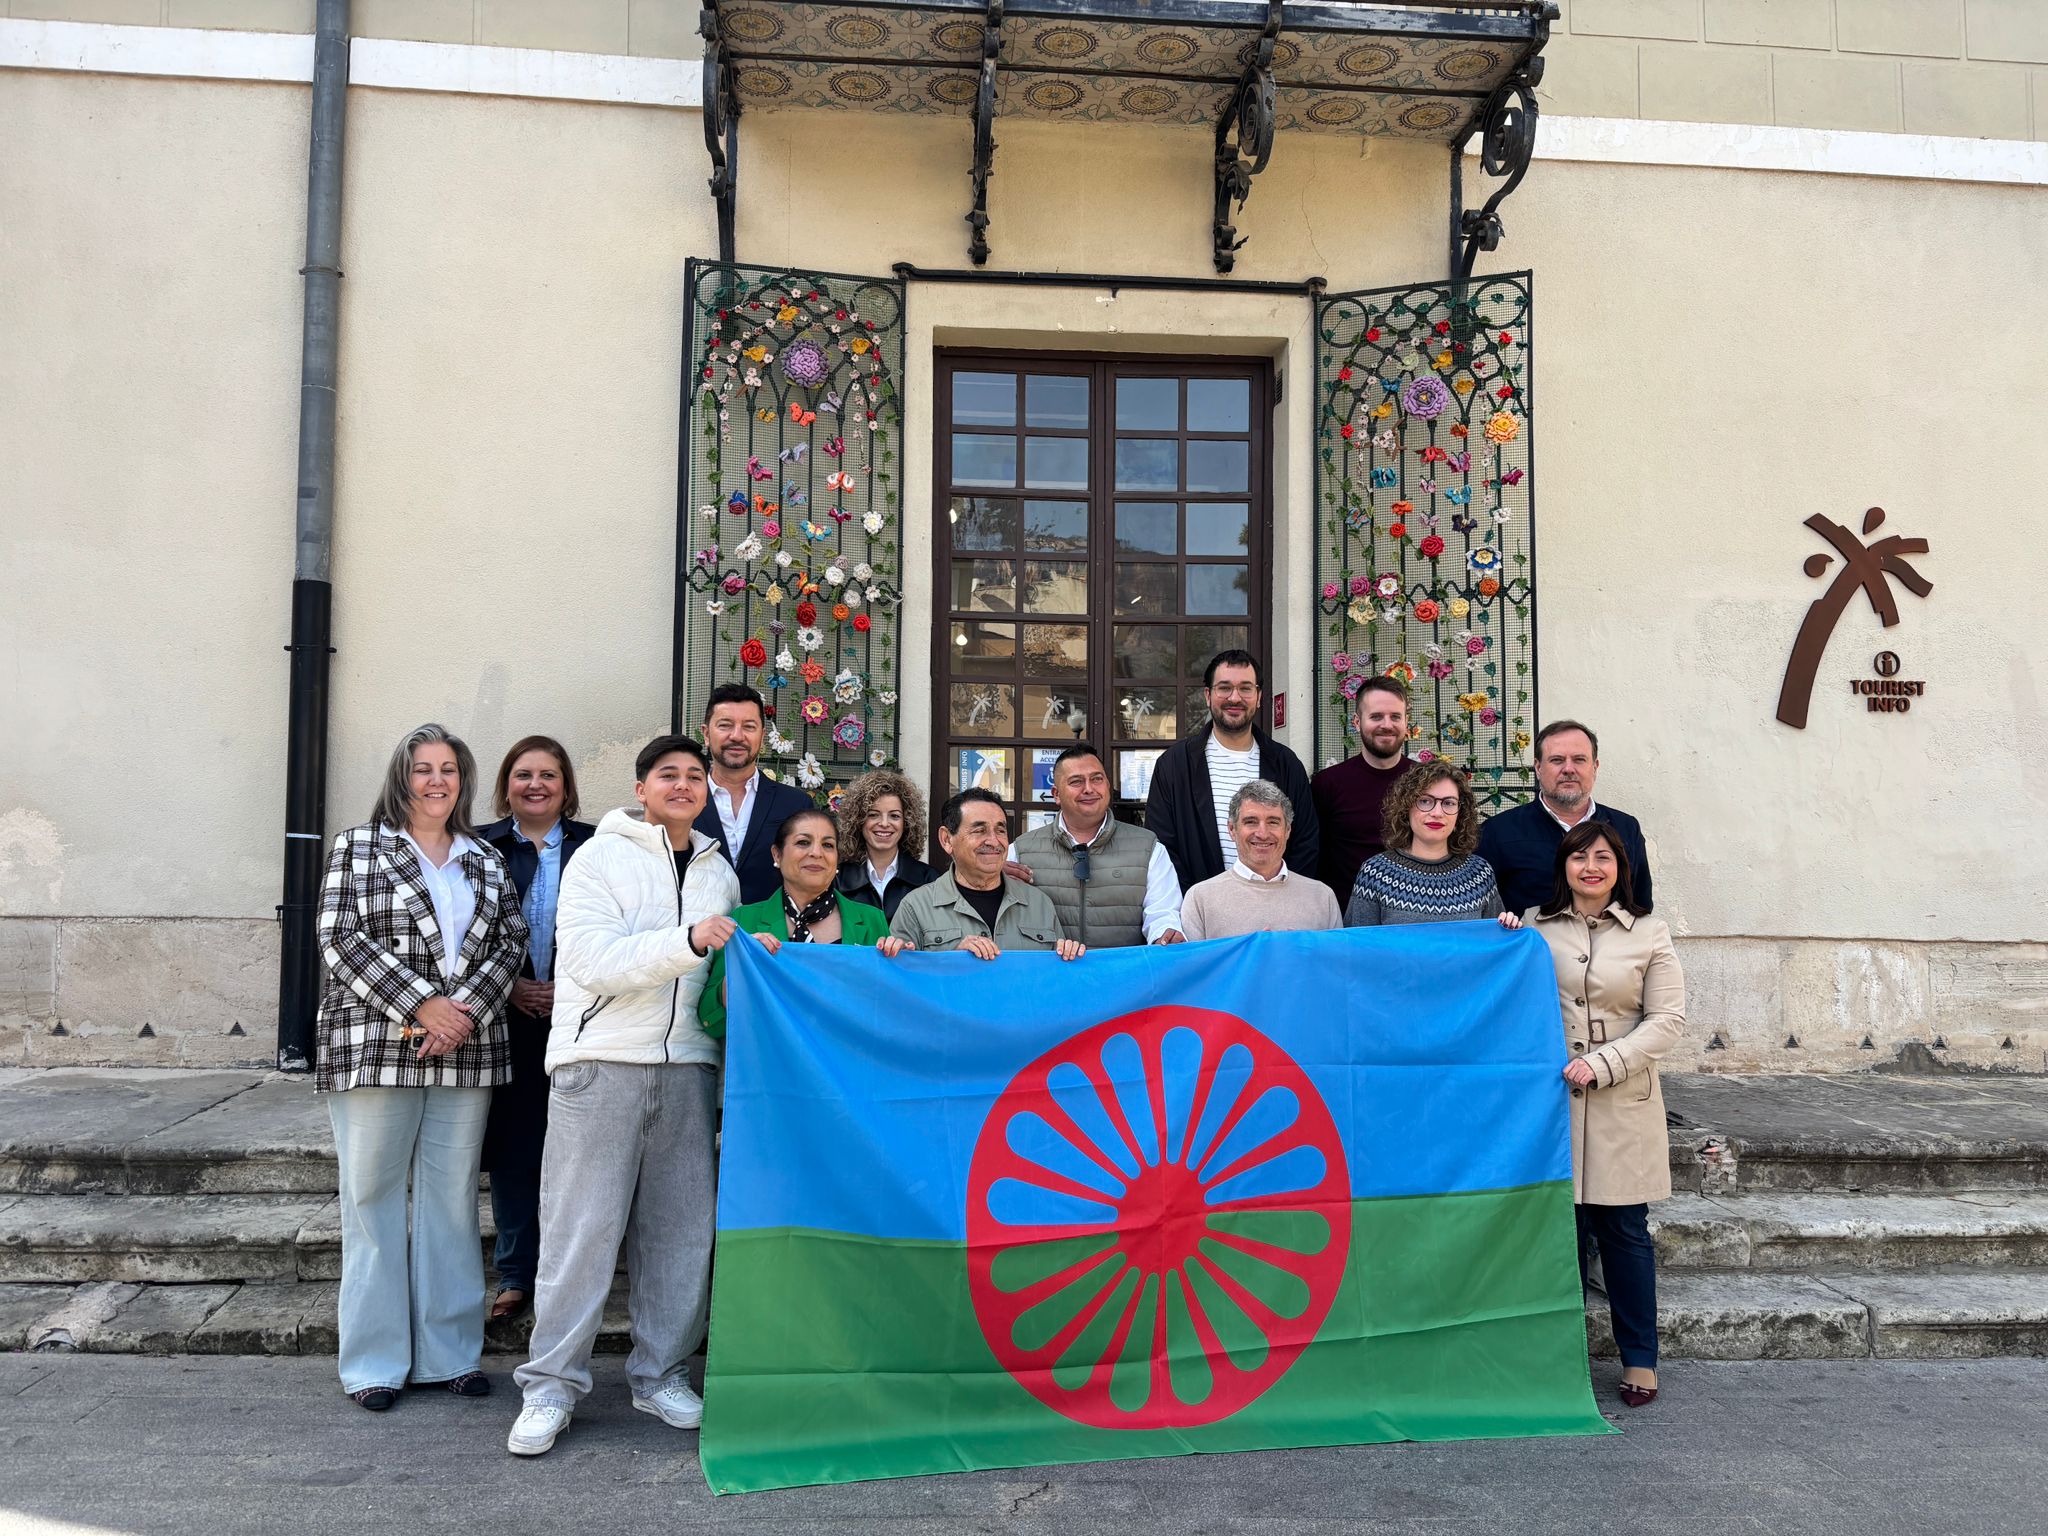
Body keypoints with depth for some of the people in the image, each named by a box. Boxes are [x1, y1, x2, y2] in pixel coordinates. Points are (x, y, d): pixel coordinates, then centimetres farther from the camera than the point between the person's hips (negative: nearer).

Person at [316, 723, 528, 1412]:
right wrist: (421, 1005, -14)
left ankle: (451, 1353, 15)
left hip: (466, 1052, 3)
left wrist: (467, 1010, -11)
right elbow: (341, 937, -6)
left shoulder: (486, 861, 14)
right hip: (374, 1050, -3)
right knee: (374, 1200, 2)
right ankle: (375, 1361, 11)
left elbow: (511, 941, 6)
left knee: (453, 1199, 7)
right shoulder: (357, 847, 5)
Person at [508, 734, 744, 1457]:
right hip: (601, 1062, -4)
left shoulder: (719, 871, 16)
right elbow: (597, 961, -12)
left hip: (687, 1066, 4)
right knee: (582, 1226, -3)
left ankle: (659, 1372, 19)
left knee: (681, 1226, 5)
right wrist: (687, 941, -24)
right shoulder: (600, 857, 1)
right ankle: (552, 1384, 8)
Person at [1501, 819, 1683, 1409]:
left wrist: (1601, 1064, -11)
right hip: (1550, 1095, 1)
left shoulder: (1650, 933, 5)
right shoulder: (1535, 927, 7)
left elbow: (1666, 1019, 0)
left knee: (1624, 1229, 2)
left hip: (1624, 1101, -1)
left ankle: (1640, 1361, 15)